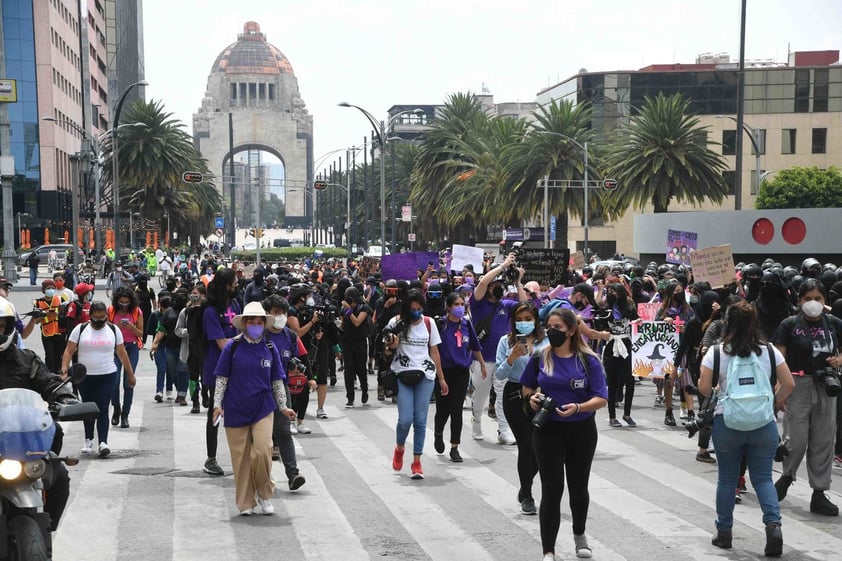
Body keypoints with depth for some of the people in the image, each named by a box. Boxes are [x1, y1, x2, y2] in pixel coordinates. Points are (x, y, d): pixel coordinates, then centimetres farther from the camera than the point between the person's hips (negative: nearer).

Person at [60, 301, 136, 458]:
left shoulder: (113, 330, 4)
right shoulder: (80, 330, 0)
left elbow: (122, 353, 11)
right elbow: (69, 351, -1)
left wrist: (131, 374, 12)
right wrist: (64, 370, -14)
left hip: (107, 376, -1)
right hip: (84, 377, 1)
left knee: (102, 409, -10)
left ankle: (103, 443, -16)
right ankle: (88, 440, 26)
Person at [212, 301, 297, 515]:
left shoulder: (270, 349, 5)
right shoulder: (232, 347, -2)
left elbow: (277, 381, 12)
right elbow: (221, 378, 1)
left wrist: (283, 407, 11)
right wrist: (217, 404, -6)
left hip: (263, 407, 1)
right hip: (236, 409, -1)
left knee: (262, 451, -13)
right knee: (241, 456, 3)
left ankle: (265, 495, 8)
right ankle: (246, 502, 15)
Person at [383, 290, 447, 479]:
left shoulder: (428, 323, 6)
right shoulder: (396, 323, -1)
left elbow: (434, 351, 13)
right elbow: (387, 352, 6)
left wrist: (441, 379, 14)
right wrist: (392, 347, -18)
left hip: (425, 375, 2)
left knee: (420, 420, -1)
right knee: (405, 419, -11)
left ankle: (417, 462, 7)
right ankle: (399, 448, 20)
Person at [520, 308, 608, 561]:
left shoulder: (588, 360, -7)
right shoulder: (539, 359, -1)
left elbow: (601, 398, -10)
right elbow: (527, 388, 14)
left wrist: (578, 407, -27)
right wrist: (532, 398, -9)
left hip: (582, 430, 0)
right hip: (548, 430, 0)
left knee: (578, 486, 16)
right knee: (551, 489, -5)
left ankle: (579, 535, 42)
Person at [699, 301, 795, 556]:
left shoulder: (716, 352, -4)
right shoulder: (770, 351, 0)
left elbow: (704, 388, -6)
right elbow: (789, 384, -2)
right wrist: (776, 401, 16)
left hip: (727, 423, -1)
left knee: (727, 479, 12)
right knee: (763, 477, 8)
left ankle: (724, 532, 19)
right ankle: (773, 523, -11)